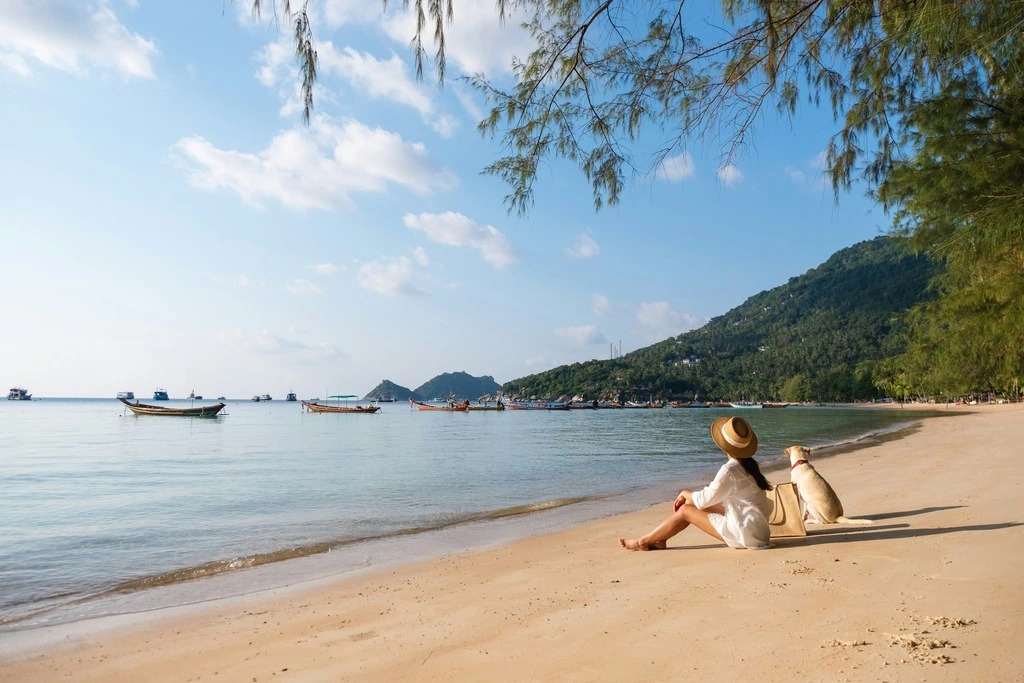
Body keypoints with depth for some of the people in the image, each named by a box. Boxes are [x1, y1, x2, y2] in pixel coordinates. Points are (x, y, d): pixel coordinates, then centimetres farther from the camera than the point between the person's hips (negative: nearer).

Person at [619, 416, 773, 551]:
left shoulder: (730, 470, -22)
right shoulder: (748, 464, 7)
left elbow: (704, 500, -16)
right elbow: (713, 493, 16)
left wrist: (684, 493, 4)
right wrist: (689, 496, 10)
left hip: (747, 533, -9)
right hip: (757, 528, 9)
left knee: (686, 511, -4)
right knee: (693, 503, 10)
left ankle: (643, 542, 9)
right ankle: (660, 539, 16)